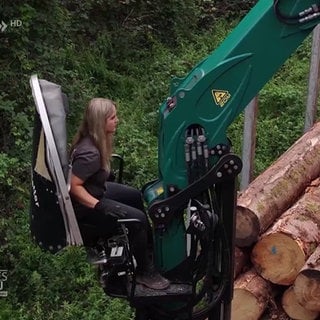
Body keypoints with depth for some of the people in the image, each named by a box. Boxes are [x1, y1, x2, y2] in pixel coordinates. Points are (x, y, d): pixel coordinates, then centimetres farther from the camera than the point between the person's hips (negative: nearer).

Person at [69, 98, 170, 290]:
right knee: (137, 219, -17)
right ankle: (144, 272, 0)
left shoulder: (94, 140, -4)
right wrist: (99, 206, -31)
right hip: (84, 205, -11)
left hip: (95, 190, 11)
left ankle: (149, 247, 40)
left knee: (135, 196, 23)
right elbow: (74, 186, -32)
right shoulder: (90, 153, -33)